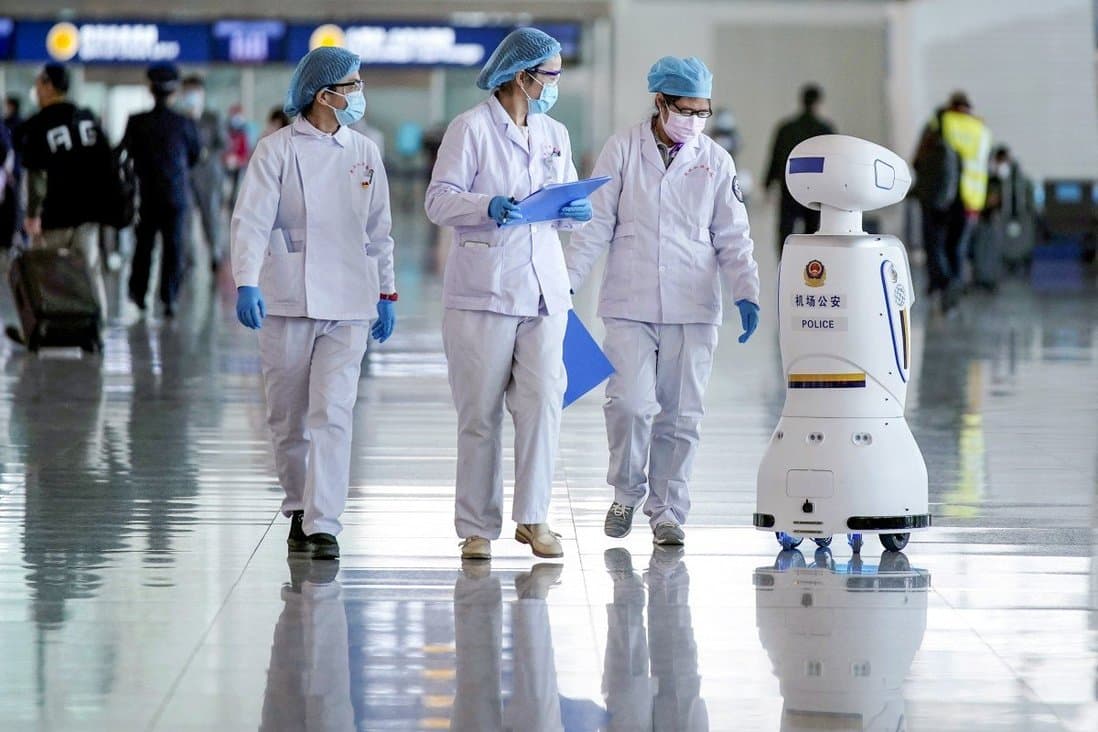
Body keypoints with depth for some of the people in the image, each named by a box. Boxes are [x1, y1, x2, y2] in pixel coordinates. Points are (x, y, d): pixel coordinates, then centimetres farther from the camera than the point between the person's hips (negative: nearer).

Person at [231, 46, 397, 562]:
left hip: (348, 305, 2)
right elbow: (251, 220, -12)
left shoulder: (364, 153, 11)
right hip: (287, 301, -2)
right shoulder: (277, 150, -2)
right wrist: (247, 283, -25)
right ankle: (299, 509, 27)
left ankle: (324, 525, -14)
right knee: (288, 418, 7)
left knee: (333, 413, -11)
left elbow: (378, 229, 19)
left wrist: (386, 292, 18)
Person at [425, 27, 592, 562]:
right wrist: (489, 207, -24)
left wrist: (574, 212, -2)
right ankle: (477, 528, 7)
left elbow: (567, 204, 22)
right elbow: (439, 201, -8)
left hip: (544, 290, 5)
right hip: (484, 290, -5)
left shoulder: (554, 135, 15)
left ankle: (533, 517, 2)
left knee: (542, 402, -6)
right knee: (480, 413, 0)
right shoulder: (471, 128, -3)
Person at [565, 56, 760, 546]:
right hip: (629, 306, -2)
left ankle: (667, 511, 15)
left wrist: (746, 294, -3)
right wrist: (567, 281, -4)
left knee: (680, 415, 2)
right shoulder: (623, 149, 2)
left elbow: (733, 238, 9)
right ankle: (626, 494, 12)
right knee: (631, 404, -13)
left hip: (692, 308, 2)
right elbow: (595, 225, 3)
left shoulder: (715, 161, 7)